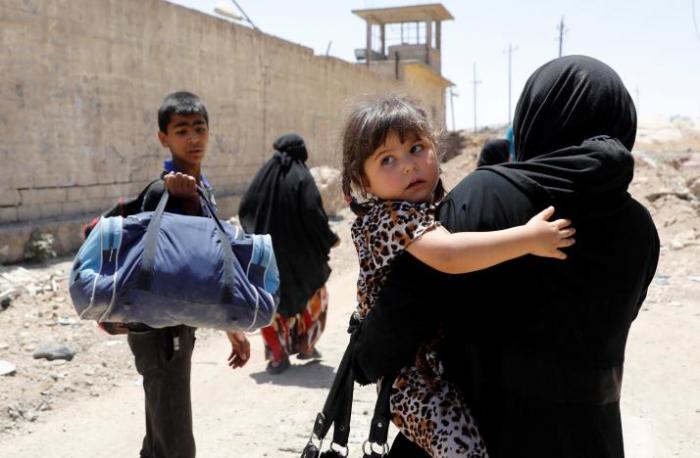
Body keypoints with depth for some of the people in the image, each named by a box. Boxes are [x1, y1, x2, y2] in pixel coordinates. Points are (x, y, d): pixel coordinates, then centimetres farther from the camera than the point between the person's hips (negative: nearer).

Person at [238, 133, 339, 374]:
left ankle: (277, 356, 12)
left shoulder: (264, 174, 1)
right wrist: (330, 239, -4)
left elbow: (244, 208, 1)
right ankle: (306, 345, 26)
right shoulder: (302, 177, -10)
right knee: (314, 296, 20)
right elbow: (313, 212, -19)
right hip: (300, 254, -3)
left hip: (267, 254, 3)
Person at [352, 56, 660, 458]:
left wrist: (368, 362, -5)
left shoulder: (488, 194, -19)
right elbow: (609, 319, 6)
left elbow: (411, 295, -22)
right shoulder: (640, 227, -5)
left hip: (486, 418, -4)